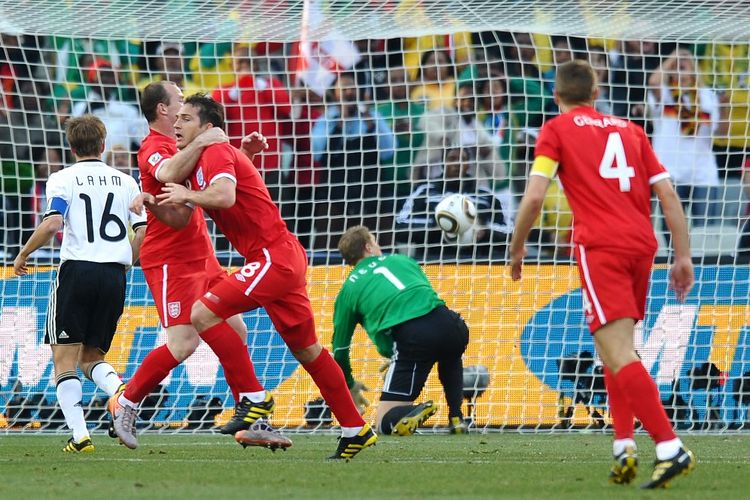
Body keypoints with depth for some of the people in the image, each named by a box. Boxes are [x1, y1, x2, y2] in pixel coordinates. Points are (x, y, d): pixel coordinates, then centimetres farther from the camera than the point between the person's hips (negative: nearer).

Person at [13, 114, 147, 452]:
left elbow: (52, 223, -14)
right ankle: (121, 391, -18)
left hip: (77, 270, -4)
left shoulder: (63, 179, 1)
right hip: (114, 275, 4)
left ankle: (79, 435, -13)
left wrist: (24, 254, 0)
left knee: (64, 357, 2)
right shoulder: (125, 181, 12)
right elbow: (144, 232, 7)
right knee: (92, 356, 15)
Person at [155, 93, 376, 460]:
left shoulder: (216, 152, -12)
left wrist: (187, 195, -15)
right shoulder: (198, 162, 18)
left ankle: (254, 399, -11)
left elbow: (224, 196, -31)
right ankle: (356, 431, 21)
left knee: (203, 314, -17)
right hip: (283, 258, 11)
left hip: (275, 257, -11)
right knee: (305, 349, 15)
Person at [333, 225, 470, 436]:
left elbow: (339, 349, 25)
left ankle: (414, 412, -30)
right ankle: (456, 417, 22)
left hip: (411, 338, -3)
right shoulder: (402, 260, 29)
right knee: (450, 355, 42)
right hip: (445, 322, 3)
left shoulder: (349, 289, 21)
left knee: (385, 421, 5)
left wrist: (350, 386, 45)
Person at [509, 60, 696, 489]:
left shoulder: (556, 130, 7)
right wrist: (683, 256, 13)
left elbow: (534, 197, -3)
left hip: (600, 248, -6)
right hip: (641, 245, 6)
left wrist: (517, 248, 10)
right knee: (616, 348, 21)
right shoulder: (629, 131, 20)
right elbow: (669, 195, 13)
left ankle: (671, 448, -26)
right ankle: (624, 447, 10)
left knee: (618, 355, -13)